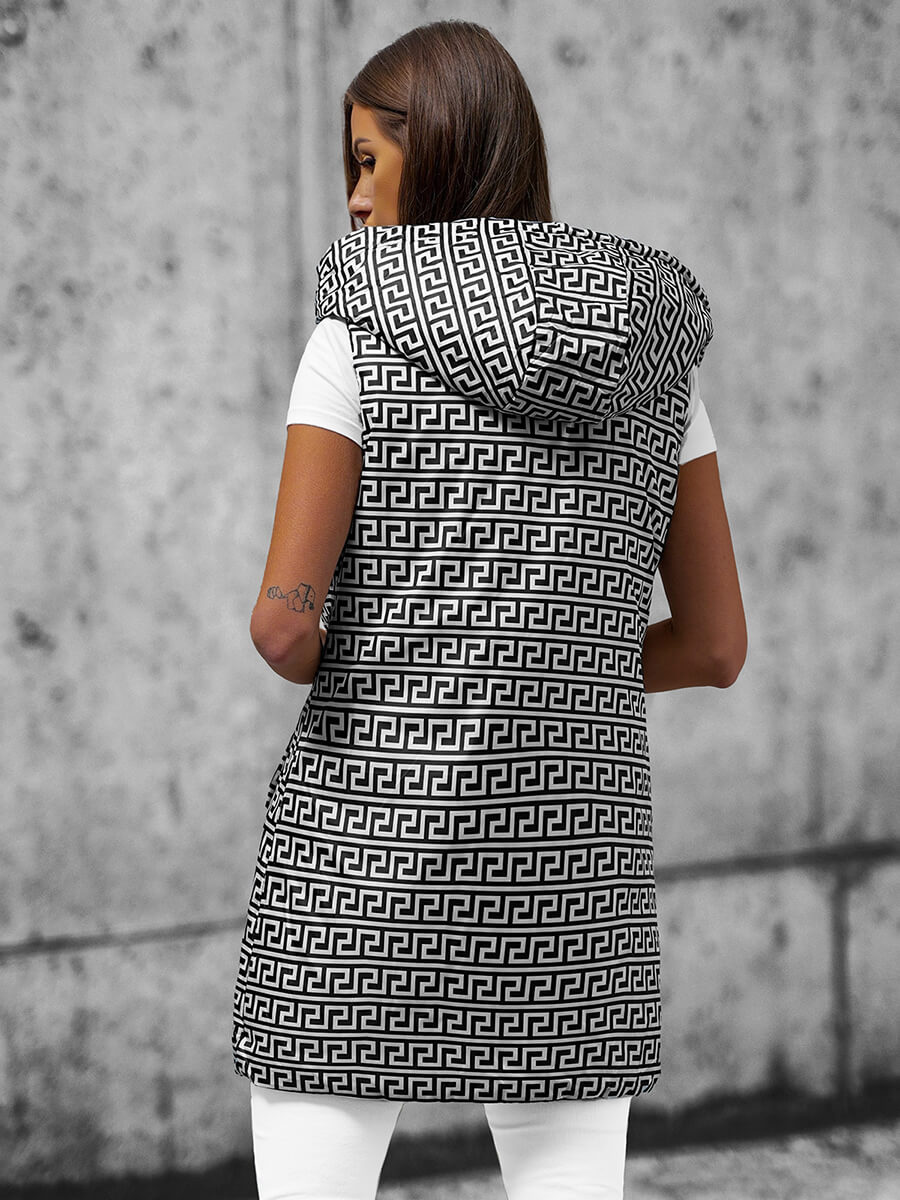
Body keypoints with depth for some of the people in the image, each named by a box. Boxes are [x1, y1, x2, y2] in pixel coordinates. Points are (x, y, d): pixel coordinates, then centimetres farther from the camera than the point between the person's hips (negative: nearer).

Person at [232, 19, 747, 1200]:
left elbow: (285, 624, -16)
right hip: (572, 863, 4)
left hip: (369, 860, -3)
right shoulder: (648, 348, 3)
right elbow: (716, 644, 5)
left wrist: (314, 662, 9)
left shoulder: (359, 341, -9)